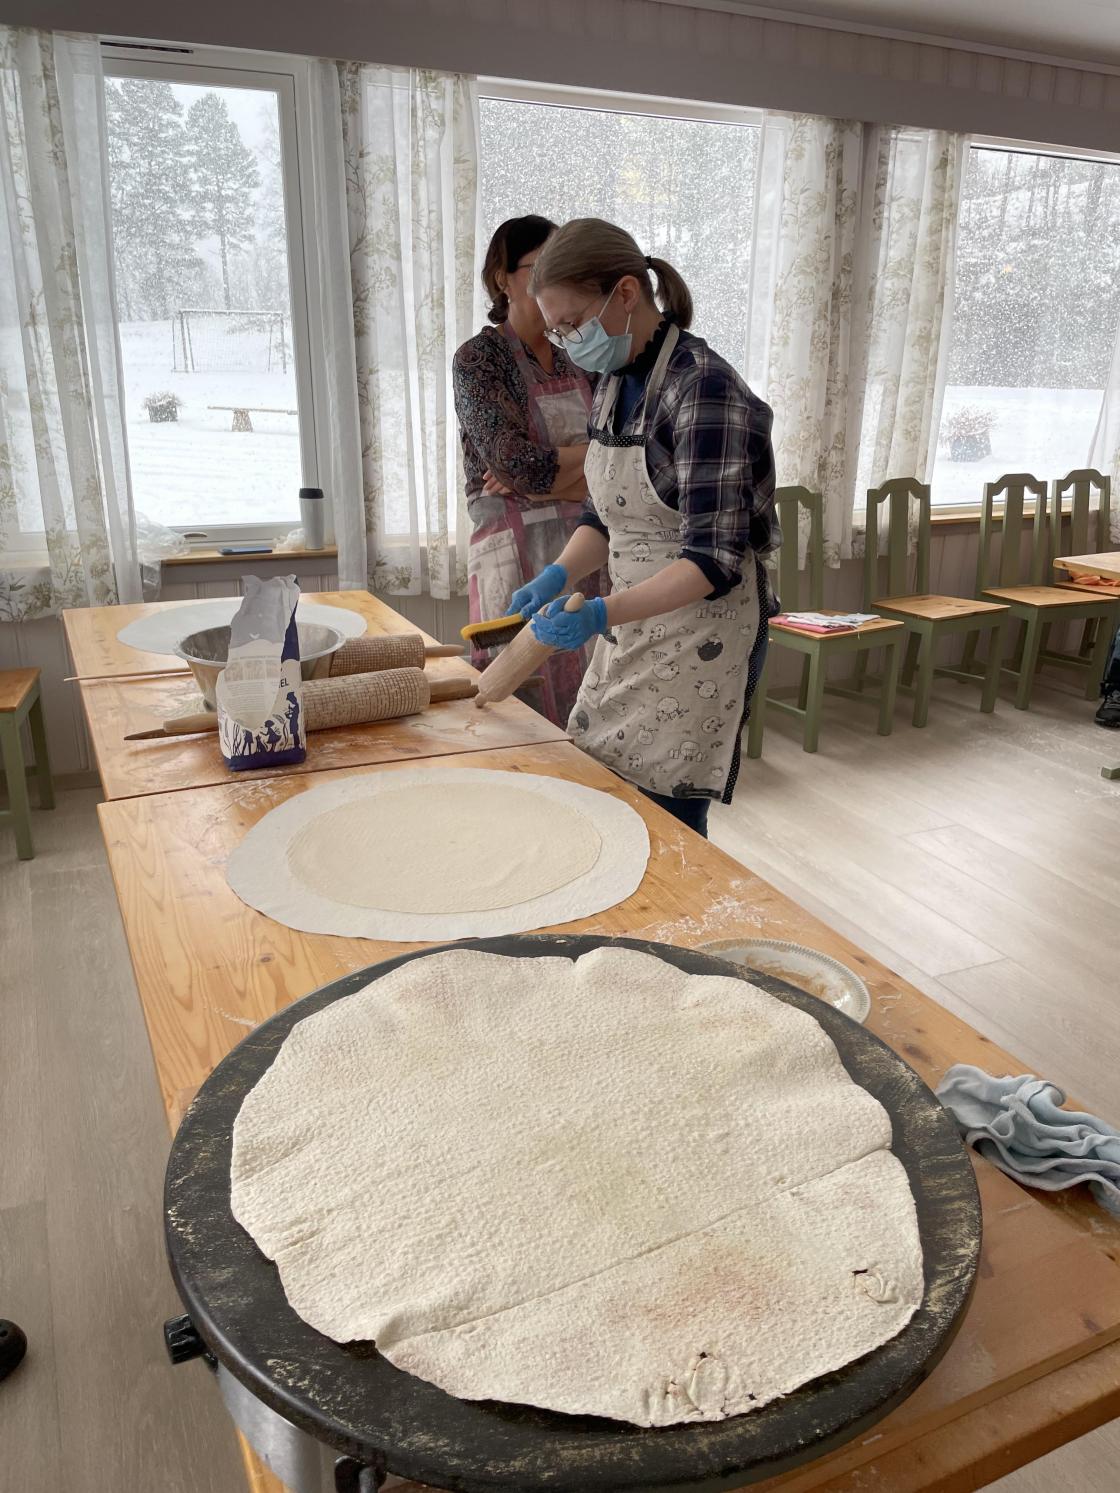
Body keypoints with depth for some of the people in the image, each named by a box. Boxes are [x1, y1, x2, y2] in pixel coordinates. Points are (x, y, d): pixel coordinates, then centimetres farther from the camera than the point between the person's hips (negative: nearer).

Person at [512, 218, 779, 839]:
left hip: (700, 632, -8)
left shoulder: (703, 387, -18)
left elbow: (714, 559, -22)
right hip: (635, 624, 8)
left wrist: (602, 614, -33)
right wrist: (558, 575, -4)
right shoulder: (613, 384, 7)